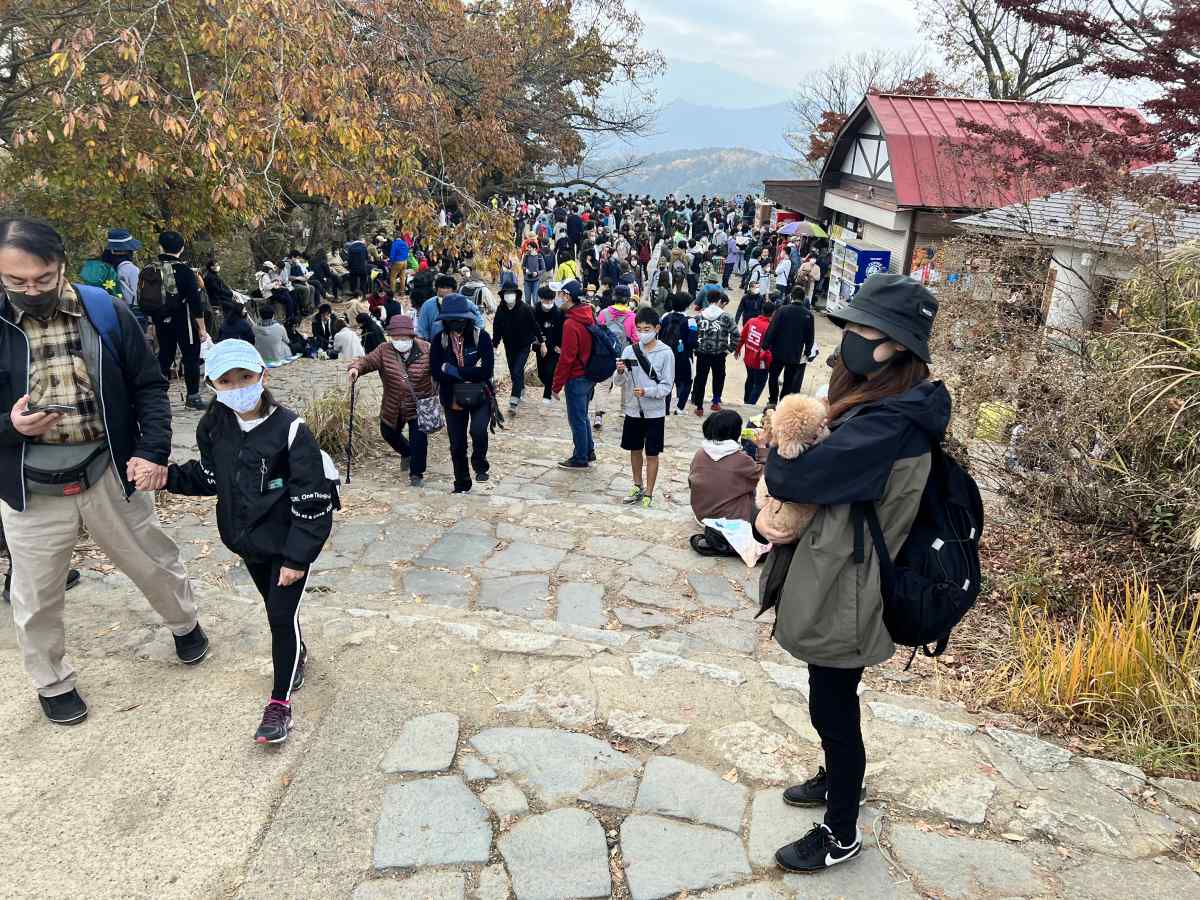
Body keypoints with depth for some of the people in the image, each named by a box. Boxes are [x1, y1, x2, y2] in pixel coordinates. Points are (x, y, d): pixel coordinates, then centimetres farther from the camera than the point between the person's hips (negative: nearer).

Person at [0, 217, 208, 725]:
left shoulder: (106, 313, -6)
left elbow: (149, 386, 0)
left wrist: (153, 451, -12)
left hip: (109, 475, 0)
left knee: (154, 562, 19)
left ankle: (185, 624, 47)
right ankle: (52, 684, 38)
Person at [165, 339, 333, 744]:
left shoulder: (290, 430, -23)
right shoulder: (214, 426, -5)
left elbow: (311, 502, -21)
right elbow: (210, 478, 10)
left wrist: (297, 557, -20)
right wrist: (168, 476, -8)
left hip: (288, 543, -6)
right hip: (247, 540, 6)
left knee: (283, 615, -5)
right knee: (275, 607, 23)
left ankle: (280, 702, 8)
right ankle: (297, 655, 49)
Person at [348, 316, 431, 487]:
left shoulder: (426, 350, -12)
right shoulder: (384, 351, -7)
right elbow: (367, 361, -15)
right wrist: (355, 367, -37)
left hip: (420, 405, -4)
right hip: (393, 407, 4)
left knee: (419, 439, -9)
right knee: (389, 433, 21)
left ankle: (416, 474, 10)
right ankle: (407, 453, 53)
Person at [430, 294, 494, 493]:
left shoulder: (481, 337, -11)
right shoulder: (440, 340, -5)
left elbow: (487, 371, -19)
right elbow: (436, 373, -13)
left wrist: (454, 370, -19)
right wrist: (470, 374, -19)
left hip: (480, 397, -2)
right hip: (453, 400, 3)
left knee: (478, 430, -27)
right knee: (457, 445, 10)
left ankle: (480, 466, 3)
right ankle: (462, 486, 30)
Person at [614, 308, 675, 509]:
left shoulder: (666, 353, -9)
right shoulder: (629, 350, -1)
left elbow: (667, 386, -9)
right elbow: (619, 382, 0)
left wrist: (646, 391, -24)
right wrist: (620, 372, -22)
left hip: (654, 412, -3)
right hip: (632, 410, 3)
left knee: (652, 453, 5)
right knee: (635, 449, 16)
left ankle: (648, 493, 16)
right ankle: (638, 486, 33)